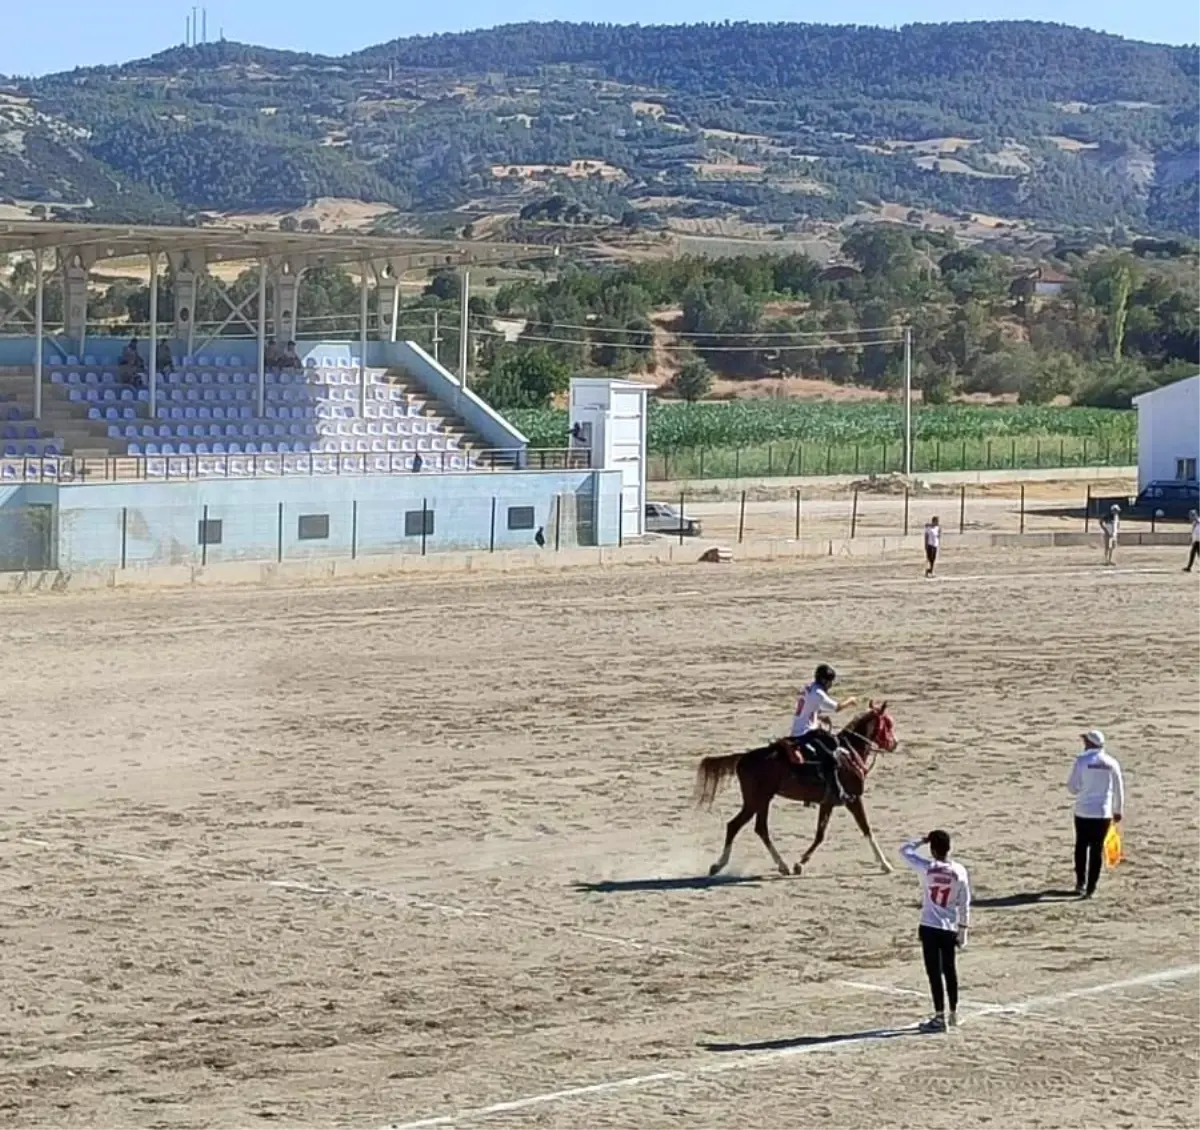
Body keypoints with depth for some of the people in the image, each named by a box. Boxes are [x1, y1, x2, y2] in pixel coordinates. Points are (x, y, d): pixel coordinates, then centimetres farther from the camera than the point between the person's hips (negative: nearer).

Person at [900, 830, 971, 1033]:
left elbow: (904, 851, 2)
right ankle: (953, 1014, 25)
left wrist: (921, 840, 10)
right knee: (950, 971, 16)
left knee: (934, 972, 0)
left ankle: (940, 1018, -1)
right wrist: (963, 930, 10)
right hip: (950, 929, 4)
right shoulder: (959, 871, -3)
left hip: (929, 927, -4)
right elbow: (964, 904, 2)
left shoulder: (927, 868, -11)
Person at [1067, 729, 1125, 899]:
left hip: (1083, 811, -1)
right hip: (1104, 812, 2)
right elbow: (1118, 788, 6)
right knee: (1097, 849, 7)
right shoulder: (1111, 763, -1)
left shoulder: (1082, 761, -9)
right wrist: (1118, 810, 18)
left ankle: (1081, 882, 14)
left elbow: (1072, 788, -7)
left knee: (1082, 846, 16)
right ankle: (1091, 887, 5)